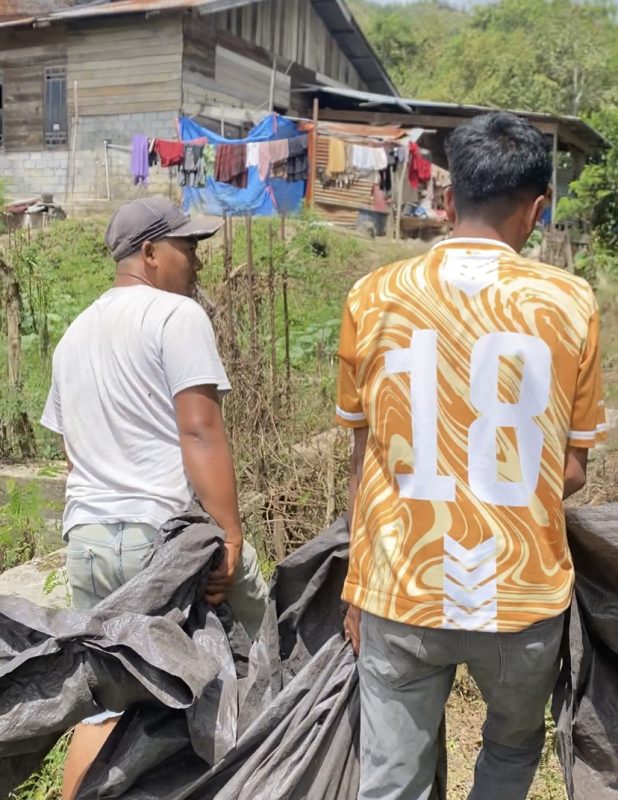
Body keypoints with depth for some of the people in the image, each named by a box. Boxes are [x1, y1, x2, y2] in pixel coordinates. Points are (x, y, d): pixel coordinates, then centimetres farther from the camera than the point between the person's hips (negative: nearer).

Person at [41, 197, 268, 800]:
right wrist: (229, 534, -18)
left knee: (103, 703, 12)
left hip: (86, 541, 7)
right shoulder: (176, 314, -5)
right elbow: (199, 432, -16)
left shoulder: (74, 334, 20)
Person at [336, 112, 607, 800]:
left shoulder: (374, 298, -5)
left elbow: (364, 457, 2)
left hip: (401, 592, 1)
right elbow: (572, 471, 1)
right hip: (522, 593, 0)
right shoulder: (569, 303, -7)